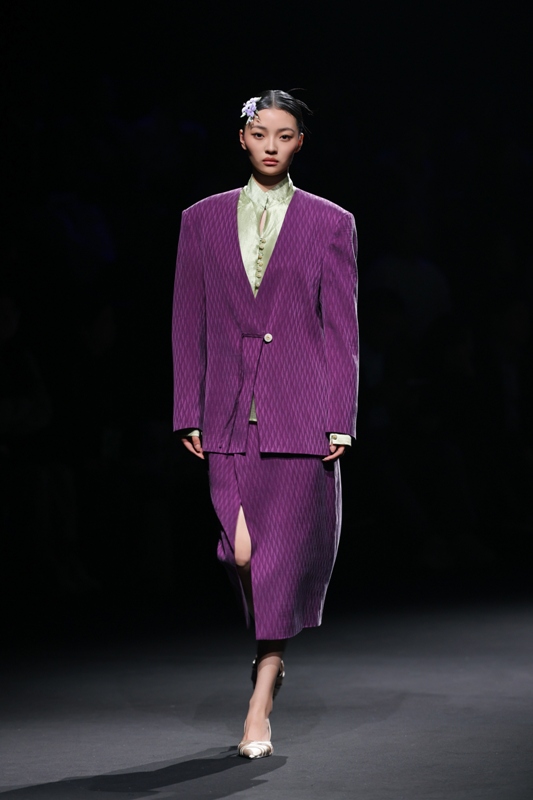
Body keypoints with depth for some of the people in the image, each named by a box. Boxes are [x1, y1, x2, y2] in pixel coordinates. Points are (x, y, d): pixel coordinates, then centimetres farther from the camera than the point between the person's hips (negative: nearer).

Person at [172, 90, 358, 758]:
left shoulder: (330, 223, 5)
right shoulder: (203, 221, 10)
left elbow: (342, 328, 3)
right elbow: (187, 323, 10)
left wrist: (340, 421, -4)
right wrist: (189, 415, 3)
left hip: (301, 415, -1)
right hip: (230, 415, 2)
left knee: (283, 554, -5)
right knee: (242, 554, -7)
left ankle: (259, 711, 2)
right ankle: (271, 655, 24)